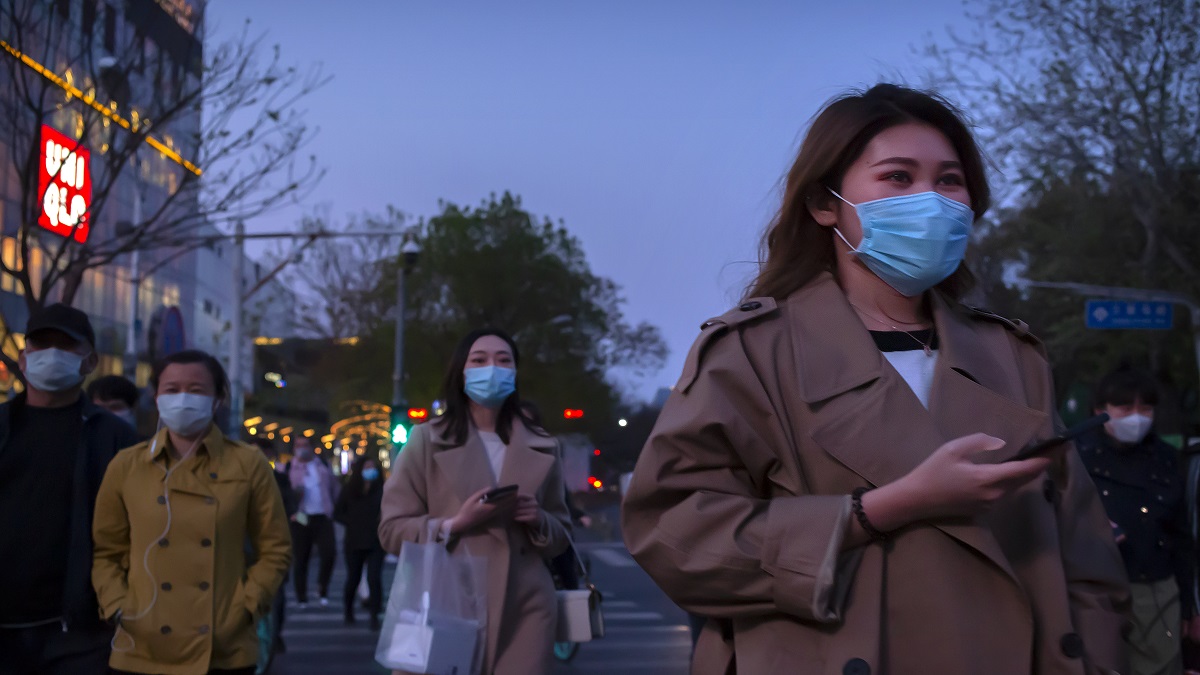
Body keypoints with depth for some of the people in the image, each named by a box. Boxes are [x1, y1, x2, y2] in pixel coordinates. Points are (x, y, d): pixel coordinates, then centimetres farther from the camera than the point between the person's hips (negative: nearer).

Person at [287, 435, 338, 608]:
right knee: (301, 559, 2)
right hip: (301, 518, -1)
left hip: (323, 517, 1)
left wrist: (334, 508, 6)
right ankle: (301, 598, 11)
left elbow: (334, 488, 18)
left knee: (328, 554, -12)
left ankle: (322, 589, 9)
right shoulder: (290, 469, 5)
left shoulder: (323, 466, 14)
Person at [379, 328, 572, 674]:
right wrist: (454, 524, -14)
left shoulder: (542, 447, 11)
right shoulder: (427, 440, 3)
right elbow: (392, 529, 1)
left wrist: (538, 522, -6)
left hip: (525, 609, 2)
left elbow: (562, 535, 15)